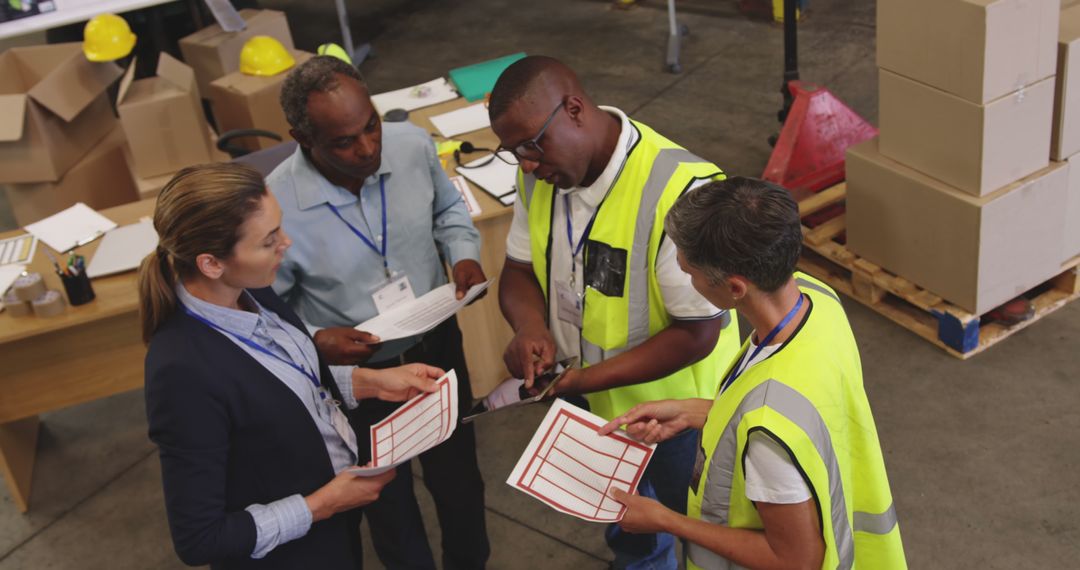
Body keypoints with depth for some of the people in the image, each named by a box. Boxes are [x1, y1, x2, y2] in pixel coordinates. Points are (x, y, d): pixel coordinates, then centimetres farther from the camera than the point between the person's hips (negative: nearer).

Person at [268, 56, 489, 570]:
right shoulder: (277, 205, -29)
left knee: (458, 478, 26)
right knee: (389, 504, 22)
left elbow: (447, 208, 5)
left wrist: (463, 253, -14)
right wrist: (315, 341, -31)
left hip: (437, 347, 4)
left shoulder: (413, 145, -18)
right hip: (355, 376, -3)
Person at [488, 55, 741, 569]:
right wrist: (530, 326, -23)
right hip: (588, 406, 7)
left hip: (673, 405, -6)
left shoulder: (680, 190, -34)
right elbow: (519, 270, -1)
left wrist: (589, 378, -32)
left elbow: (697, 333, -29)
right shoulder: (542, 175, -11)